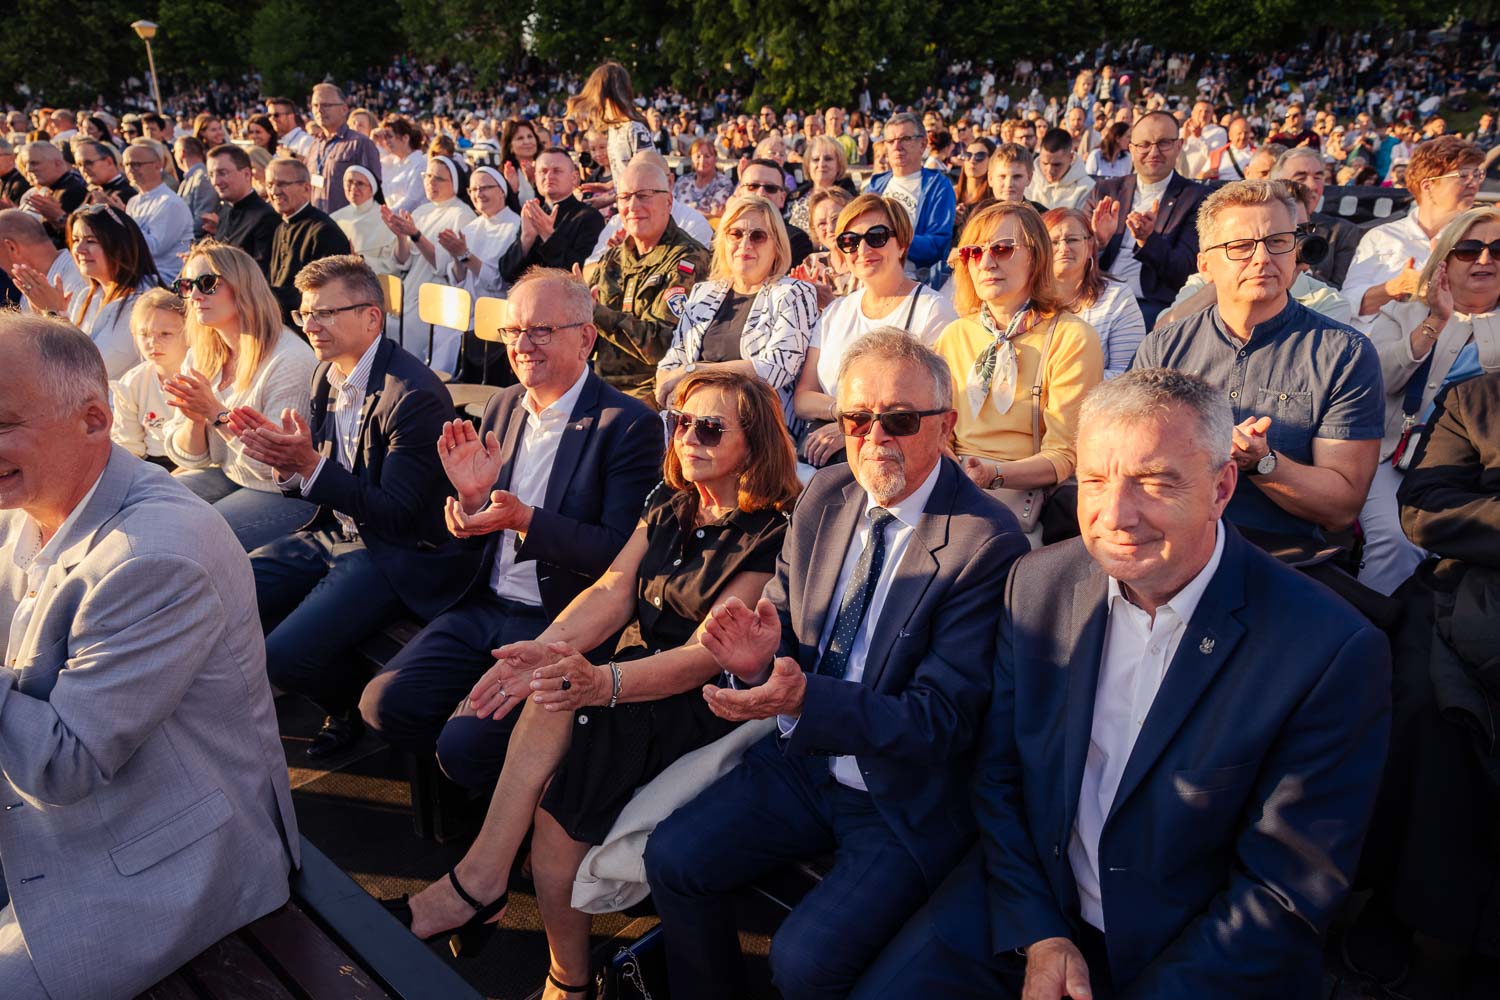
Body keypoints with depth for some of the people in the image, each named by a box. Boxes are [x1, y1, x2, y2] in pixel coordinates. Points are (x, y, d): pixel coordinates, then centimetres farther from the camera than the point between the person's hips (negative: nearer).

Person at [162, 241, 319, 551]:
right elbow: (187, 457, 6)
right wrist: (195, 419, -15)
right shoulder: (199, 356, 5)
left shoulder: (290, 359, -20)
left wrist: (216, 413, -25)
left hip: (284, 492, -7)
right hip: (227, 477, 8)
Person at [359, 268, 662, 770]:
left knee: (467, 745, -19)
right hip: (482, 608, 7)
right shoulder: (503, 407, 10)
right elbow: (478, 535, 15)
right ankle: (470, 775, 16)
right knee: (382, 703, -8)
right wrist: (472, 497, -9)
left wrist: (527, 520, -26)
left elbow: (623, 553, -16)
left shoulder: (630, 425, -12)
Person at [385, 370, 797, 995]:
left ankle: (480, 877, -6)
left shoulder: (771, 537, -11)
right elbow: (612, 592, -1)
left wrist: (604, 682, -37)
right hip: (632, 674, 6)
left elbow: (707, 655, -21)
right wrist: (546, 650, -21)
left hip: (699, 706, -6)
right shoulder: (666, 508, 11)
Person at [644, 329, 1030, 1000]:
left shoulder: (986, 542, -20)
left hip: (908, 800, -6)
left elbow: (945, 718, -21)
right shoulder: (822, 498, 0)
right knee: (672, 857, -2)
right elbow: (784, 626, 8)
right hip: (803, 763, 6)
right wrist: (759, 657, -18)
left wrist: (805, 698, -35)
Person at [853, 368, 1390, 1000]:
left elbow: (1290, 892, -13)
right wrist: (1038, 934, -7)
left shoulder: (1336, 653, -19)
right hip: (1030, 906, 2)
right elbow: (998, 776, 1)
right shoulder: (1037, 583, -7)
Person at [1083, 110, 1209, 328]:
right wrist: (1098, 241, -11)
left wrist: (1148, 240, -18)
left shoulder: (1196, 199, 8)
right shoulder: (1105, 191, 18)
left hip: (1151, 306, -2)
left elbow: (1185, 272, -1)